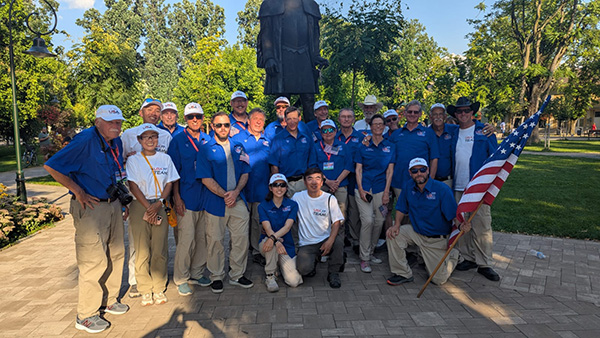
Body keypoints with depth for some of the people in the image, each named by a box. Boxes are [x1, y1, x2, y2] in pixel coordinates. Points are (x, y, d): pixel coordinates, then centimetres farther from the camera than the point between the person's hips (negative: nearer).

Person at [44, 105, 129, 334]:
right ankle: (86, 316, 13)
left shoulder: (116, 142, 9)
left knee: (116, 254, 15)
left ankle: (110, 300, 33)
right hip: (90, 206, -8)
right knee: (93, 260, -3)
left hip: (113, 205, 8)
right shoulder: (85, 141, -15)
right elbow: (51, 166, -18)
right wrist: (78, 192, -16)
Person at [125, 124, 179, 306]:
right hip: (139, 206, -1)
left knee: (160, 250, 1)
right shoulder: (133, 160, 4)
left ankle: (159, 289, 13)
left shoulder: (165, 158, 10)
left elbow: (169, 184, 7)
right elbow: (133, 186, -3)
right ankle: (145, 290, 11)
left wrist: (158, 204, -8)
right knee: (142, 250, -1)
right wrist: (148, 207, -11)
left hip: (160, 206, 2)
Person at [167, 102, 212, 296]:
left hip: (206, 196, 4)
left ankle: (197, 273, 24)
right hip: (186, 198, -4)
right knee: (186, 239, -4)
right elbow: (174, 171, -2)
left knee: (203, 237, 10)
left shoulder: (208, 140, 12)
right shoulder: (178, 140, 1)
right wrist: (177, 197, -8)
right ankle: (181, 279, 11)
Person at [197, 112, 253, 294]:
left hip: (238, 201, 3)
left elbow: (245, 173, 9)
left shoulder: (238, 148, 11)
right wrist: (224, 195, -15)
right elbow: (206, 179, -7)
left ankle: (237, 275, 23)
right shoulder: (206, 150, 0)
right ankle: (217, 277, 22)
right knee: (215, 240, 5)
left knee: (241, 238, 6)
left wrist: (235, 192, -7)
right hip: (215, 202, -3)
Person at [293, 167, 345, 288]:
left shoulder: (330, 199, 0)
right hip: (306, 244, -1)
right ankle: (312, 262, 13)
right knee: (304, 269, -27)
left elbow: (336, 222, -2)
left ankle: (333, 273, -5)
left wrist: (330, 240, -20)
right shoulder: (297, 197, 0)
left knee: (339, 241, -32)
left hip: (325, 240, 1)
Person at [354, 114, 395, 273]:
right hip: (364, 188, -2)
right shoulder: (363, 146, 5)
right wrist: (360, 189, -7)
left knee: (379, 221, 3)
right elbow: (358, 169, 4)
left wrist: (386, 192, -1)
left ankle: (370, 252, 22)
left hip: (381, 188, 2)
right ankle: (364, 258, -2)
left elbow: (389, 170, 6)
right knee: (367, 221, -11)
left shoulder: (390, 146, 9)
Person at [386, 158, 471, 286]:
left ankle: (453, 254, 30)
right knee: (393, 234, -23)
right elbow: (401, 209, 4)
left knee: (439, 279, -3)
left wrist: (461, 225, -41)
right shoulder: (408, 187, -6)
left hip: (437, 239, -3)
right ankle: (403, 274, -4)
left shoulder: (442, 189, -19)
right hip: (416, 232, 4)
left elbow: (454, 215, -19)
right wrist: (397, 225, -15)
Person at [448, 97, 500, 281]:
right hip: (458, 187, 4)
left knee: (482, 224, -4)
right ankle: (468, 258, 20)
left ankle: (484, 264, 6)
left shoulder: (484, 131, 4)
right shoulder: (453, 133, 12)